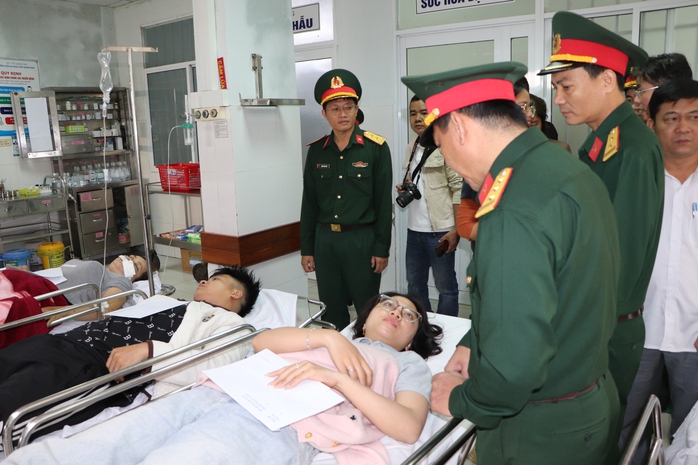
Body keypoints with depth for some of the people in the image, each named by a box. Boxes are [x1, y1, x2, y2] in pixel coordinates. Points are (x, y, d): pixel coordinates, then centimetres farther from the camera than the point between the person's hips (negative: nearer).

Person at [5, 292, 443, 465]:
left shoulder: (408, 364, 23)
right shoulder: (327, 338, 34)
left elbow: (408, 427, 1)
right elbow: (261, 342, 16)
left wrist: (336, 377, -8)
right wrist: (326, 336, 1)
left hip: (275, 426, -5)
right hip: (219, 395, 5)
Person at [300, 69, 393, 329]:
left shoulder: (376, 148, -5)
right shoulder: (316, 150, 5)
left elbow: (384, 202, -5)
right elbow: (309, 204, 9)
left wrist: (382, 249, -7)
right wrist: (306, 249, 7)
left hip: (362, 238, -3)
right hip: (325, 239, 4)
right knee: (332, 312, 14)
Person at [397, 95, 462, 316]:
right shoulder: (412, 147, 12)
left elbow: (459, 189, -12)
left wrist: (456, 230, -16)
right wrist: (404, 187, 1)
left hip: (440, 230, -7)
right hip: (414, 230, 7)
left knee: (446, 287, 6)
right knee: (415, 284, 17)